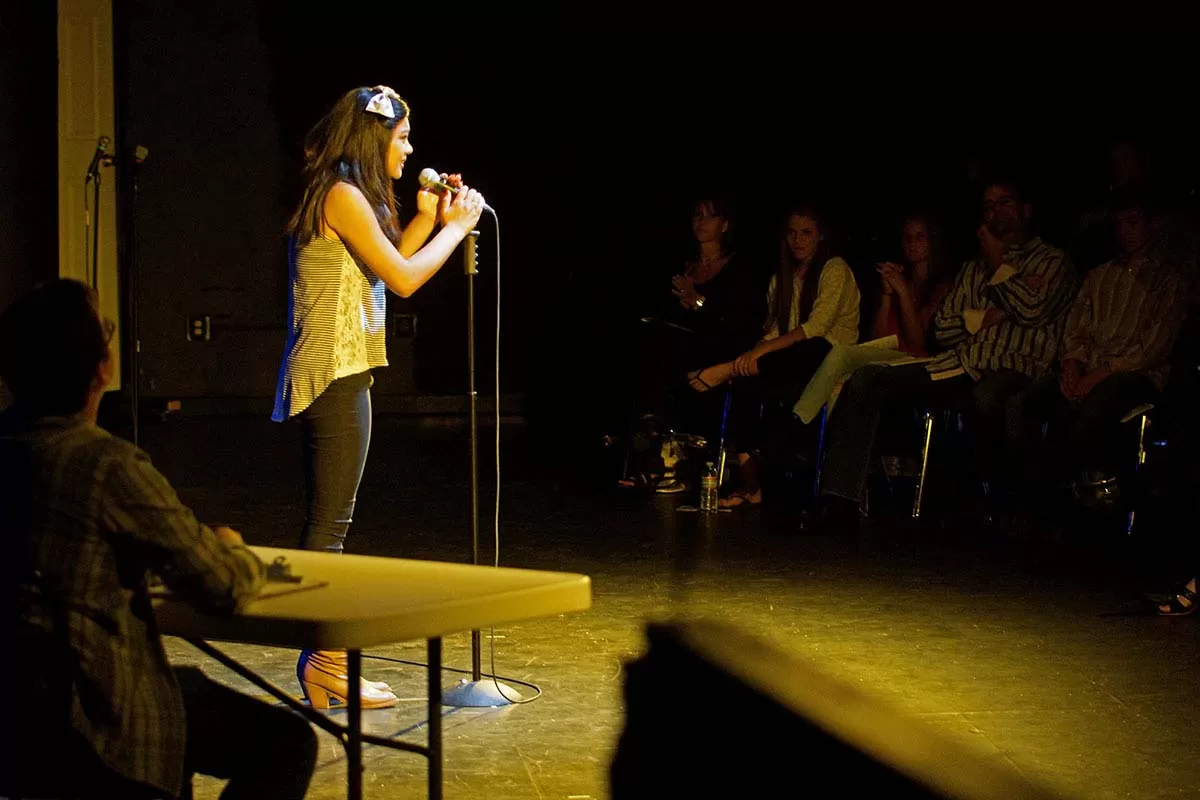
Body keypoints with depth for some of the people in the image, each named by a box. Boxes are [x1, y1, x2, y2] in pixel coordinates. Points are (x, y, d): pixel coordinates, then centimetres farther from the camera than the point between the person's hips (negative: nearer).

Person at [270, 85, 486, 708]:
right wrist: (457, 225, -6)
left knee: (327, 520, 12)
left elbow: (383, 270, 22)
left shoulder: (349, 197, 17)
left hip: (337, 372, 11)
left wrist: (427, 218, 15)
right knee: (330, 521, -7)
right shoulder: (343, 196, -14)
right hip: (335, 374, -11)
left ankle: (324, 658, 18)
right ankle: (326, 662, -3)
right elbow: (404, 278, -18)